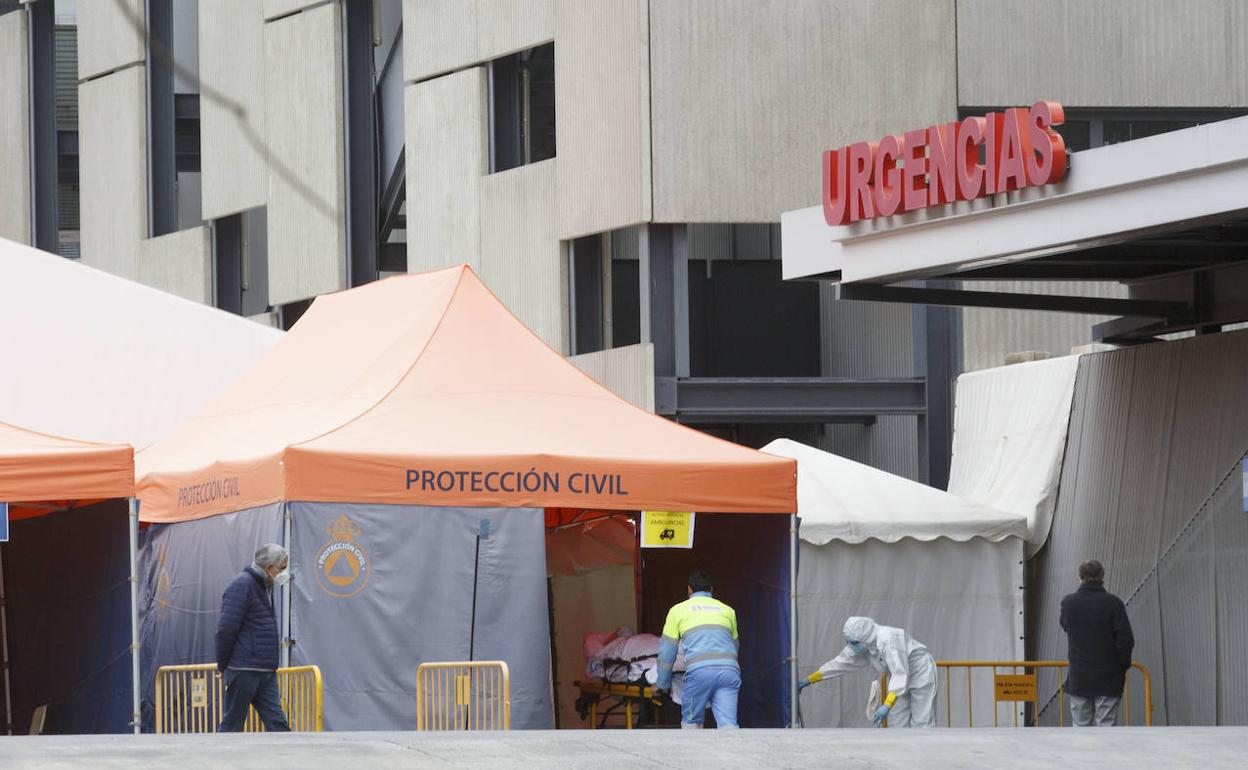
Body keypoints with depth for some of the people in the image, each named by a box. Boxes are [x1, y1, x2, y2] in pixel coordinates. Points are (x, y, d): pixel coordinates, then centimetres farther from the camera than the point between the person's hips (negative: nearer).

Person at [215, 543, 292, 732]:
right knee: (232, 725, -2)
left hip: (266, 672, 9)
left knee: (277, 722, 1)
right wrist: (223, 666, -9)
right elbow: (226, 629, -16)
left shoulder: (264, 587, 17)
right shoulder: (242, 586, -13)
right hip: (244, 671, -9)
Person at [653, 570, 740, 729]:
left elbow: (667, 651, 20)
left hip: (699, 670, -2)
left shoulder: (678, 610, 18)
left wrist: (662, 684, 31)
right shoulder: (727, 610, 25)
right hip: (729, 669, 2)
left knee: (691, 722, 14)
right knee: (728, 723, -6)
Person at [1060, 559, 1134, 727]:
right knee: (1106, 725, 0)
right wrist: (1123, 666, 5)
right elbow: (1126, 639, -10)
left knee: (1081, 727, 9)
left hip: (1078, 679, 2)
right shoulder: (1113, 603, -9)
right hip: (1108, 680, -2)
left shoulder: (1068, 603, 0)